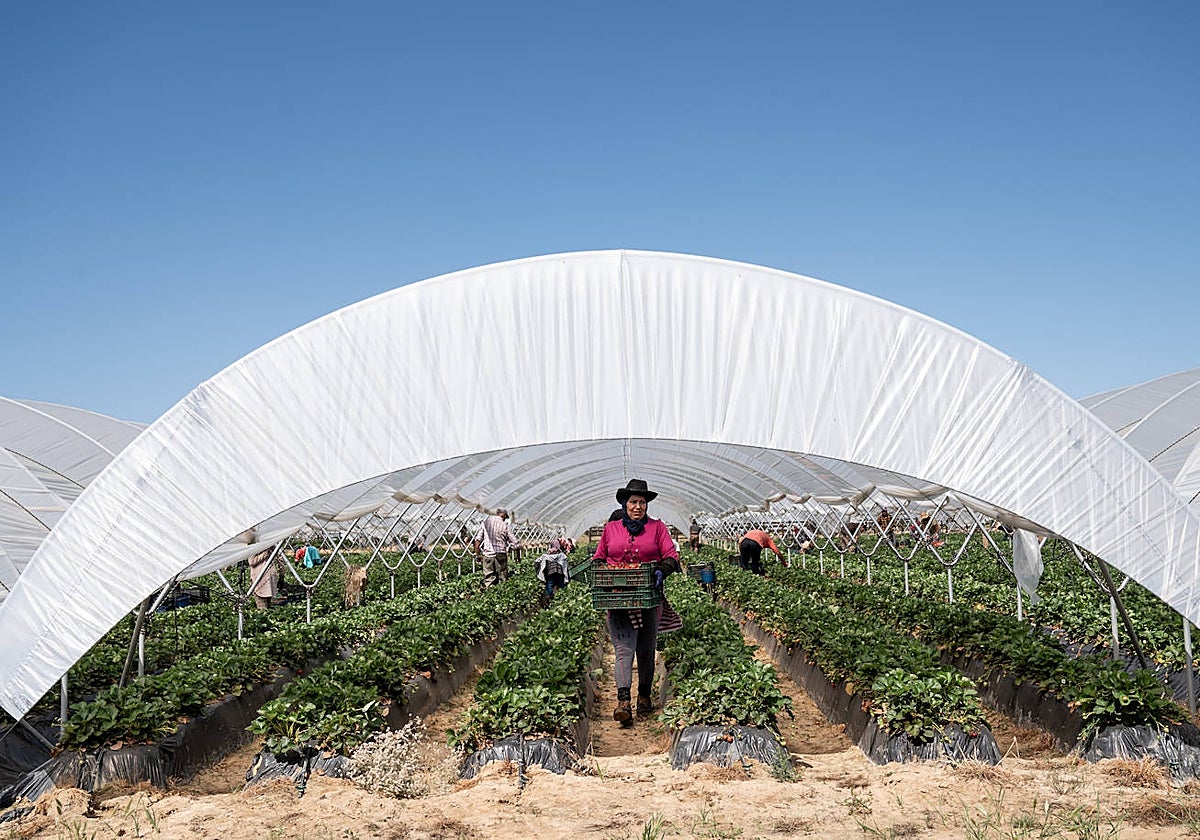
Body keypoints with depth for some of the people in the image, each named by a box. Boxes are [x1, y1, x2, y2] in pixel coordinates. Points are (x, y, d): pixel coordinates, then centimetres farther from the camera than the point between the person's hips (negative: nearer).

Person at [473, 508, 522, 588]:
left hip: (487, 554, 2)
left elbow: (478, 539, 2)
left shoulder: (485, 522, 2)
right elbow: (515, 543, -4)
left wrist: (477, 555, 8)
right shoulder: (505, 526, -6)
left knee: (488, 579, 7)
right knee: (502, 580, 8)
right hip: (501, 555, -2)